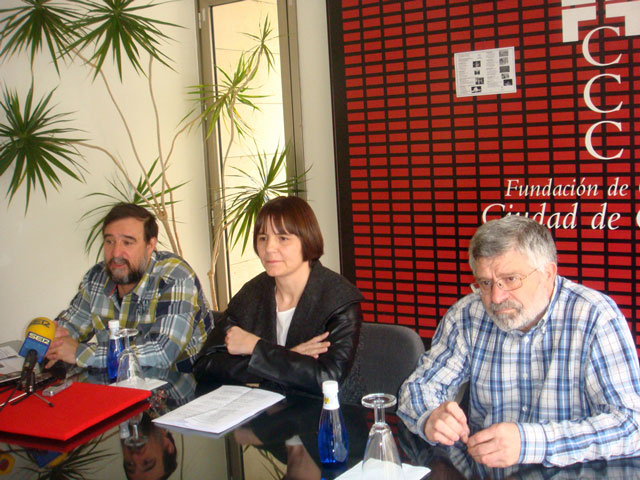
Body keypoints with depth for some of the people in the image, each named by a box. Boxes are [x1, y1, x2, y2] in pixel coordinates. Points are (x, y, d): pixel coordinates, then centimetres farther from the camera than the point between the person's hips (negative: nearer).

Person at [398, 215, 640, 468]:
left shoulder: (596, 317, -15)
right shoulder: (467, 315, -3)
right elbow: (419, 386, 3)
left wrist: (529, 442, -33)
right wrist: (430, 417, -21)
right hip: (482, 470, 3)